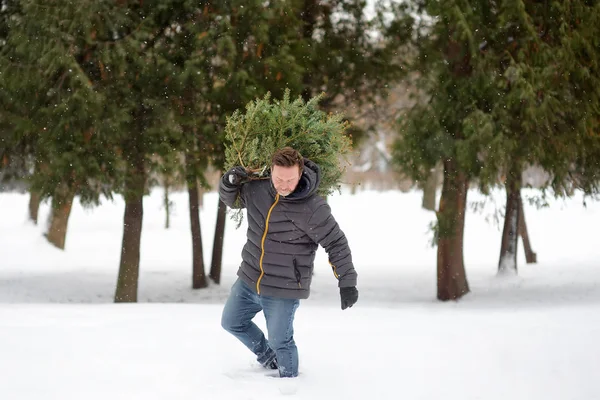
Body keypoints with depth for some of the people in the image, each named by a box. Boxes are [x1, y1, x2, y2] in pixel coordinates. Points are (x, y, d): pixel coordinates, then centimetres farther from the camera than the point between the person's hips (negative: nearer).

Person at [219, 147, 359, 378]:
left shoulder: (313, 209, -22)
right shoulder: (258, 190, -6)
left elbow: (337, 245, -14)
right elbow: (231, 199, 13)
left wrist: (347, 283, -16)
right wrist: (229, 182, -10)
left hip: (284, 291, -6)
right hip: (248, 281, 7)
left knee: (280, 342, 1)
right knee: (231, 322, 22)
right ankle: (267, 356, 44)